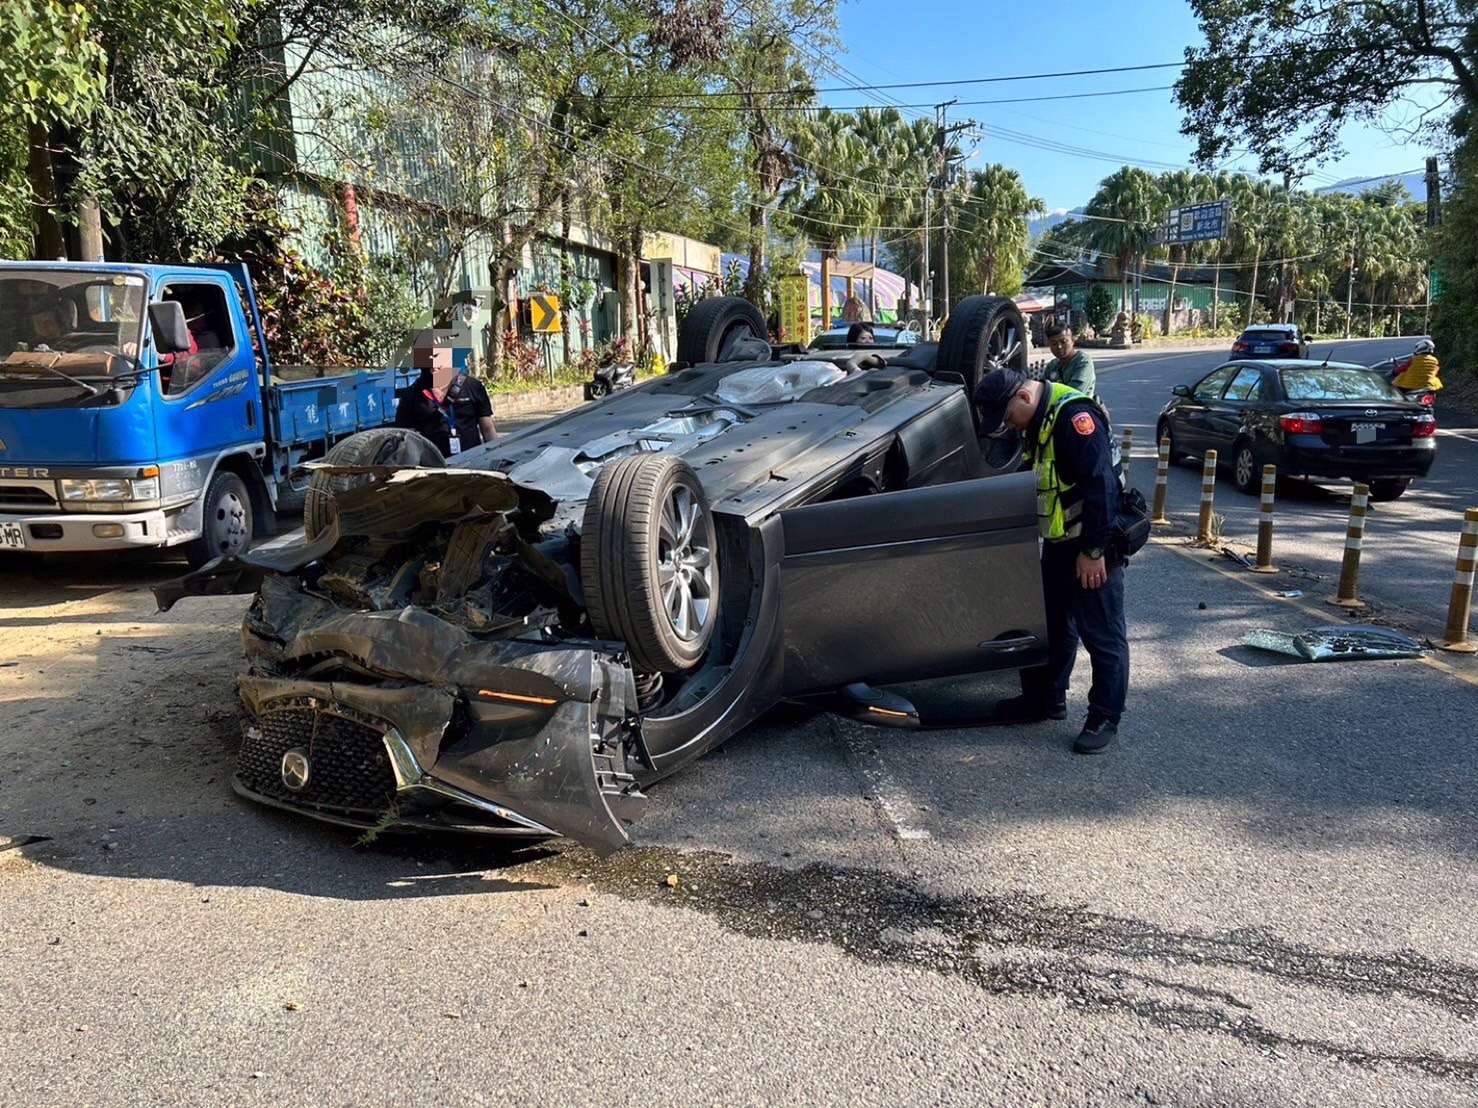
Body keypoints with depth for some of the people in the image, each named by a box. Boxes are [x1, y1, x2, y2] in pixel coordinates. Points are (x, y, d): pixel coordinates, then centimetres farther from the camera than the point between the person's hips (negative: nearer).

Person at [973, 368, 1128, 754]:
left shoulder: (1075, 416, -22)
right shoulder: (1038, 420, 10)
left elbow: (1101, 486, -25)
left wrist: (1093, 550, -23)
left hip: (1094, 548, -10)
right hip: (1060, 544, 10)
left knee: (1103, 634, 1)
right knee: (1052, 623, 18)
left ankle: (1104, 718, 11)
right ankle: (1046, 698, 32)